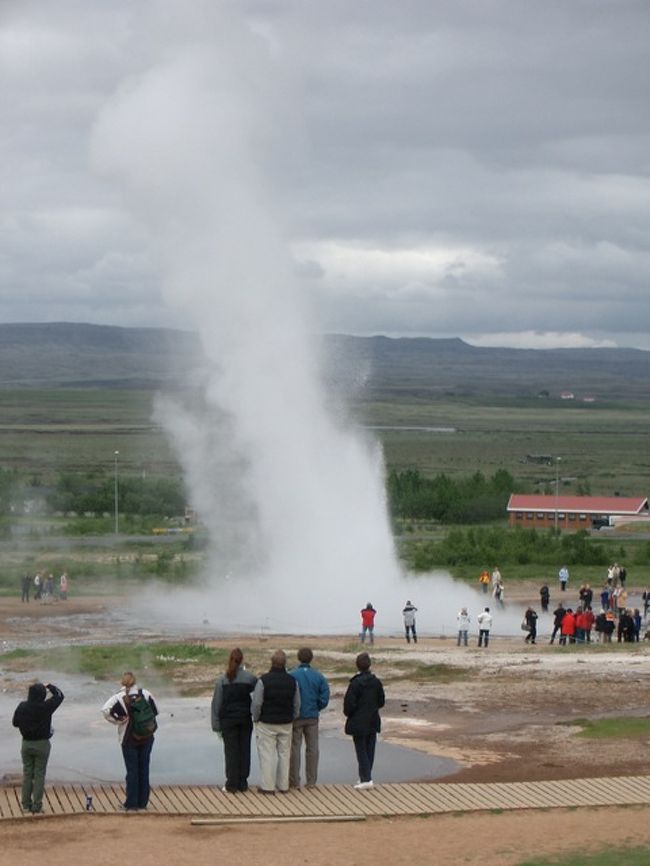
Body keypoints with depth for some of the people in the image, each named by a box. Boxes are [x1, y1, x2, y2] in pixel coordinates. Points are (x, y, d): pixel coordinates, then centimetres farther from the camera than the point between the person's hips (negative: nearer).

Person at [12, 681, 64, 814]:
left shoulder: (22, 707, -9)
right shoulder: (46, 707, -17)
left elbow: (15, 723, 3)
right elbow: (59, 696, -3)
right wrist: (51, 687, 13)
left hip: (26, 744, 3)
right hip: (42, 744, -3)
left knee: (27, 773, 13)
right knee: (39, 774, 4)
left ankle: (26, 804, 16)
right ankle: (37, 805, 5)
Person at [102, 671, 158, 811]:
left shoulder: (119, 697, -11)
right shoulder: (146, 694, -3)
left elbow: (106, 710, -24)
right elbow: (155, 711, 1)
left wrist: (118, 721, -11)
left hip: (129, 738, -3)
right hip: (147, 737, 3)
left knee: (132, 770, 4)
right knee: (144, 768, 11)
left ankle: (131, 804, 6)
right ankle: (143, 802, 16)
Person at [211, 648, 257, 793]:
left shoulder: (222, 680, -5)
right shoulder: (249, 678, -4)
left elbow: (216, 704, -3)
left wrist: (216, 725, 1)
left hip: (228, 720, -1)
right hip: (245, 720, 1)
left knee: (231, 751, 3)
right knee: (244, 750, 9)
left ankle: (231, 784, 2)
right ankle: (243, 783, 12)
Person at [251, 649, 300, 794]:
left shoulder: (263, 680, -15)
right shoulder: (292, 681, -1)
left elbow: (256, 703, -13)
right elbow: (297, 705, 6)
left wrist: (256, 718, 3)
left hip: (266, 724, -4)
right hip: (286, 724, 4)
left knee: (266, 754, 1)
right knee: (284, 753, 12)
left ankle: (267, 786, 0)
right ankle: (283, 785, 16)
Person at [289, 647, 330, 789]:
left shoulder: (291, 675, -12)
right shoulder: (318, 676, -2)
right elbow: (324, 699, -4)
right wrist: (315, 708, 12)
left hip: (296, 717, -3)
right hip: (313, 717, 3)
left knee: (294, 749, 4)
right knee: (312, 748, 10)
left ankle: (294, 781, 4)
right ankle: (311, 781, 12)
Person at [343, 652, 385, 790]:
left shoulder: (355, 683, -17)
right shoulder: (376, 682, -1)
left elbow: (349, 703, -17)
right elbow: (381, 701, 7)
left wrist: (348, 714, 2)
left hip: (358, 723, -5)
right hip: (373, 722, 5)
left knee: (361, 751, -1)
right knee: (369, 750, 12)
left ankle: (366, 779, -8)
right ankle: (365, 777, 19)